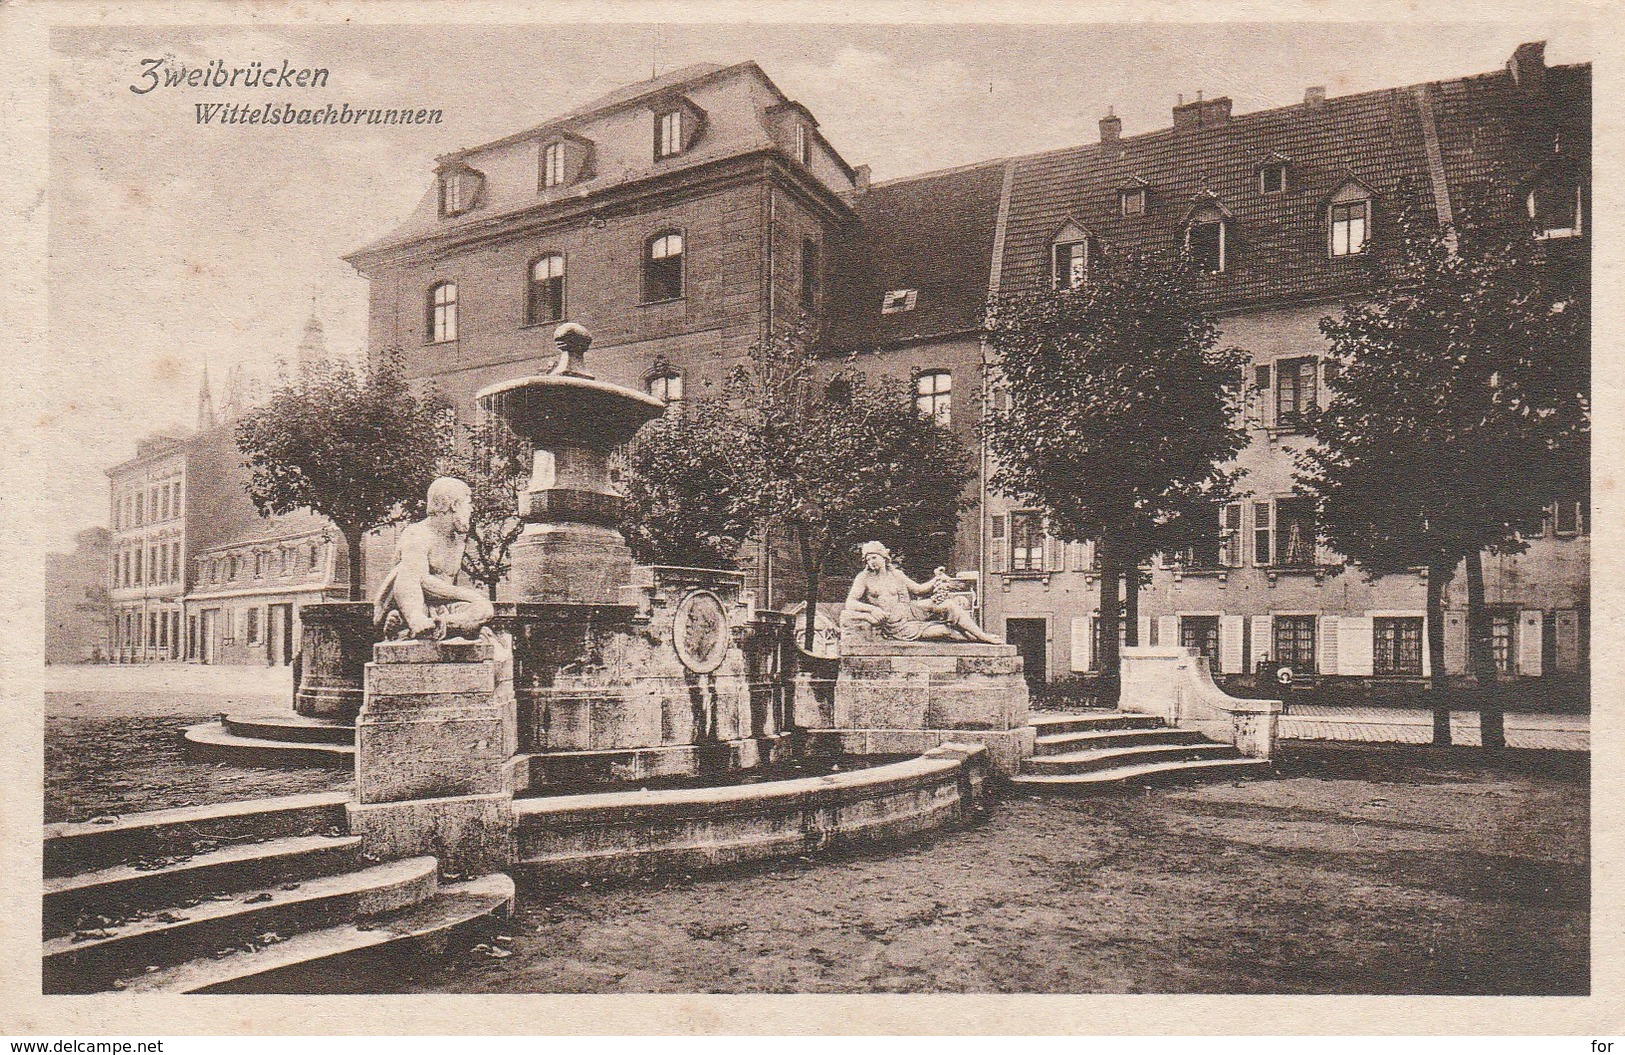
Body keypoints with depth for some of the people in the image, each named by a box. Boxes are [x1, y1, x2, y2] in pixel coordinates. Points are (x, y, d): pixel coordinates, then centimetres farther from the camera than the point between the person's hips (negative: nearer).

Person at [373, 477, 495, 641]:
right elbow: (422, 580, -27)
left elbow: (452, 581, 10)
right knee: (406, 571, -29)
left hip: (441, 608, 5)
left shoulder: (459, 538, 15)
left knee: (485, 609, -22)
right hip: (402, 607, -5)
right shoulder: (416, 535, -10)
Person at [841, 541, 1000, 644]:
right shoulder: (864, 578, 1)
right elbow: (850, 603, -8)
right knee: (945, 631, -20)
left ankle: (981, 634, -8)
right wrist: (872, 608, -23)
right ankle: (979, 639, -9)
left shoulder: (895, 574, 14)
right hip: (894, 624, -4)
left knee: (948, 606, -18)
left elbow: (919, 589, 18)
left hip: (910, 609, 4)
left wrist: (936, 580, 1)